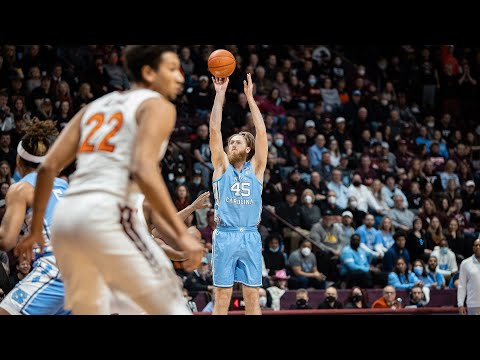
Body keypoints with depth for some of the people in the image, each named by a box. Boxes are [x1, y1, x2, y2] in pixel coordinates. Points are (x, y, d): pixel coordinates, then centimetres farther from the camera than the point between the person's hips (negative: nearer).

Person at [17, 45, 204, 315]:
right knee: (172, 308, -4)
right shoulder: (158, 106, 4)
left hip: (64, 217, 8)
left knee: (89, 311, 23)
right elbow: (144, 172, -13)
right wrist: (182, 234, -16)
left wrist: (36, 230, 24)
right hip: (106, 216, -8)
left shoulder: (95, 106, 25)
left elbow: (48, 168, 17)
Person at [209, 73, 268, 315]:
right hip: (225, 236, -1)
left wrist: (250, 97, 1)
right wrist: (220, 94, -1)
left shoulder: (255, 168, 11)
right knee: (222, 298, -2)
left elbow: (261, 132, 3)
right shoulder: (222, 166, 9)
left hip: (250, 237, 1)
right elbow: (214, 130, 2)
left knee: (252, 297, 2)